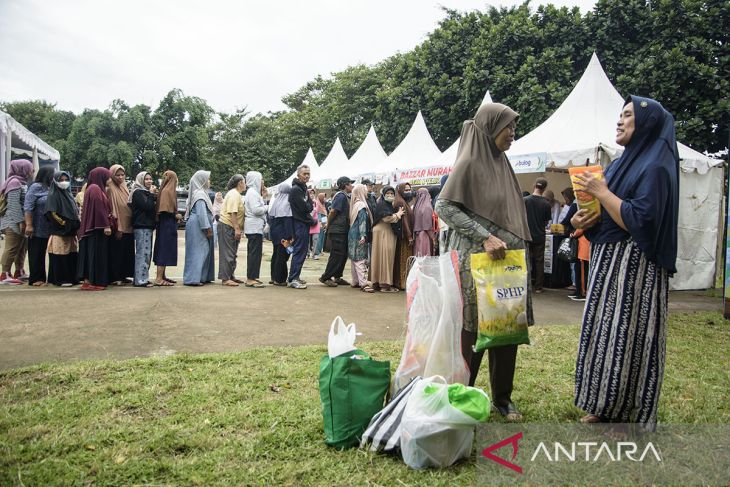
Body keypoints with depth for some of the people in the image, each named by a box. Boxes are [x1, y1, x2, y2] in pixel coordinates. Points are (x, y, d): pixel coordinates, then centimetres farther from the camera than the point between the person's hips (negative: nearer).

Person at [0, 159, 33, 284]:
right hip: (13, 222, -9)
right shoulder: (15, 182, -12)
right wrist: (20, 221, -21)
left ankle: (19, 272, 21)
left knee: (21, 247, 13)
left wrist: (23, 221, 17)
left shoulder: (22, 182, 16)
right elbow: (14, 204, -19)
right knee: (11, 248, -8)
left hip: (18, 222, 9)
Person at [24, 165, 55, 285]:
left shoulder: (50, 188, 12)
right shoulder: (36, 187, -8)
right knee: (36, 254, 1)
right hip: (37, 229, -6)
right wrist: (29, 225, -19)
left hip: (47, 229, 6)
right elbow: (28, 207, -13)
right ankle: (35, 279, 6)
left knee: (42, 254, 10)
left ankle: (41, 278, 15)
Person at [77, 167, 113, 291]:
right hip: (97, 228, -10)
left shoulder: (98, 189, 19)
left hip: (96, 228, 10)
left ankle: (90, 280, 14)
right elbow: (99, 208, -19)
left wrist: (107, 225, 14)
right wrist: (106, 225, -21)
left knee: (97, 254, 10)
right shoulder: (95, 189, -11)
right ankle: (90, 282, -4)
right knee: (95, 254, -7)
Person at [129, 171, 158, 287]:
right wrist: (152, 195, -9)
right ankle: (141, 280, -9)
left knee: (146, 253, 10)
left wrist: (154, 196, 6)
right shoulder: (138, 192, -7)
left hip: (148, 226, 10)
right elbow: (147, 207, -17)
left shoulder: (146, 192, 21)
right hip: (141, 226, -10)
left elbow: (153, 208, 18)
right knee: (143, 253, -10)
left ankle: (143, 278, 14)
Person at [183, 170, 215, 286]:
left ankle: (203, 277, 14)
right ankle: (193, 278, -11)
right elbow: (201, 212, -21)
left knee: (204, 251, 11)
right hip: (198, 227, -10)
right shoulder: (200, 194, -13)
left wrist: (208, 227, 20)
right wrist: (207, 228, -21)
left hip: (198, 227, 10)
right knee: (198, 251, -10)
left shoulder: (201, 193, 19)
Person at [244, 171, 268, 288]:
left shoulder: (254, 192, 20)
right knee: (255, 253, -9)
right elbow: (256, 210, -21)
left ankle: (252, 277, 18)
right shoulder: (252, 192, -12)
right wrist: (267, 207, -7)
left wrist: (265, 206, 6)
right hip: (254, 227, -11)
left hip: (255, 227, 11)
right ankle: (251, 279, -8)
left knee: (253, 253, 12)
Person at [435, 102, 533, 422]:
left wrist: (516, 249, 16)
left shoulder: (500, 163, 15)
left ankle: (502, 396, 24)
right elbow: (444, 206, -14)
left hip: (507, 261, 8)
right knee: (472, 330, 0)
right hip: (477, 262, -8)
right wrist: (485, 237, -20)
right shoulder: (470, 162, -8)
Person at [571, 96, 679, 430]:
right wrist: (580, 219, -2)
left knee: (627, 336, -2)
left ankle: (632, 414, 13)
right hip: (607, 263, 9)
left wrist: (602, 192, -16)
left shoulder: (655, 167, -12)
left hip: (634, 267, -9)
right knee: (605, 332, 12)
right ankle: (606, 406, 24)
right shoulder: (621, 164, 15)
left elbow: (639, 221, -23)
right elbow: (597, 213, 19)